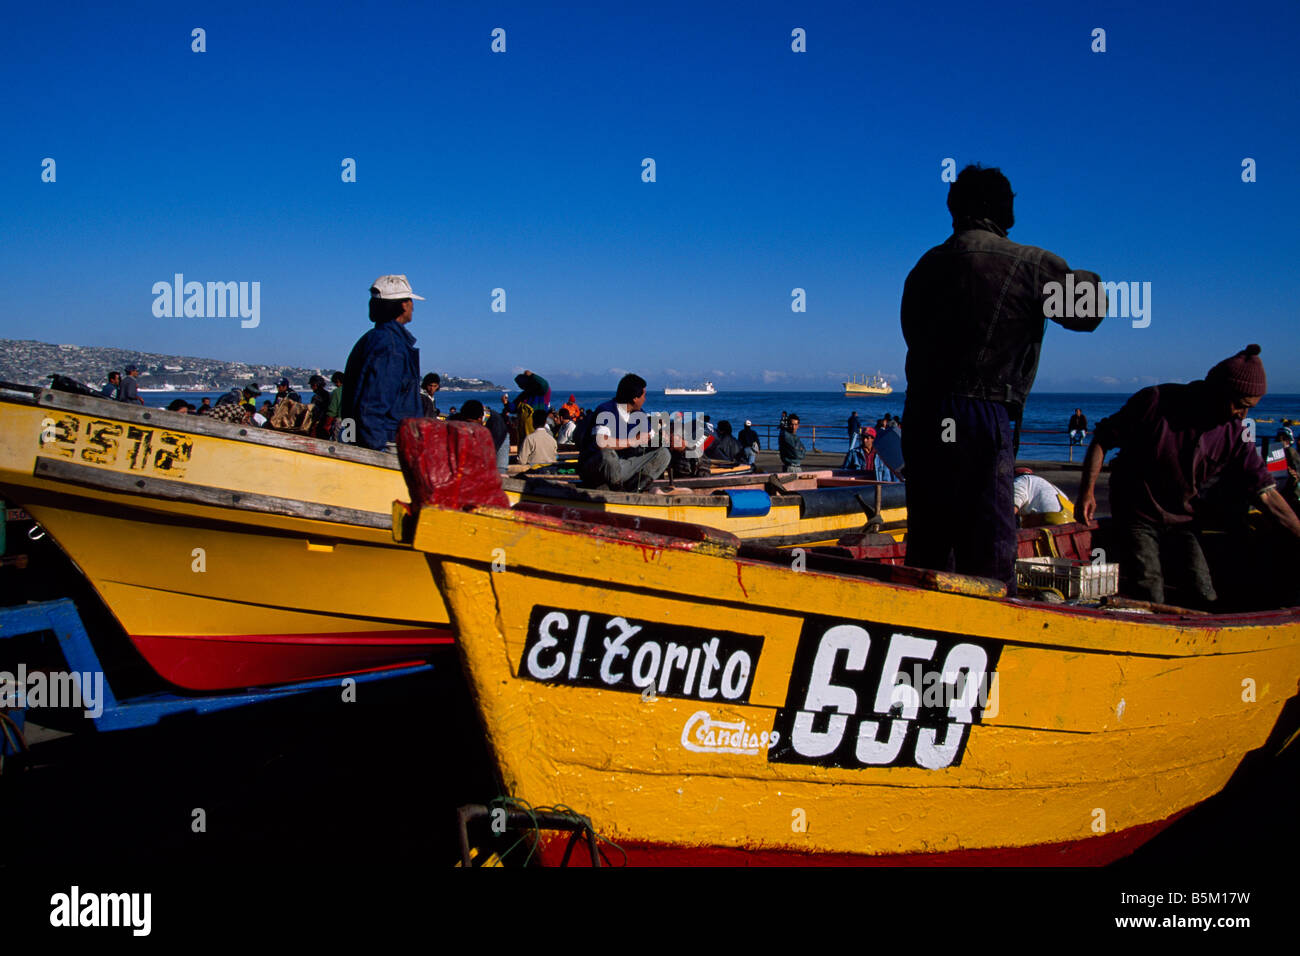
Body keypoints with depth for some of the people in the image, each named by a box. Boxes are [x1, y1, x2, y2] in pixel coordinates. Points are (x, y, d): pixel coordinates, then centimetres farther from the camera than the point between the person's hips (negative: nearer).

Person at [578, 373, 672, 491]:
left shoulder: (637, 414, 8)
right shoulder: (605, 411, -17)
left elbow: (653, 437, 21)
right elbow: (601, 442, -34)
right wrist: (634, 441, -23)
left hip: (621, 467, 7)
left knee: (664, 453, -2)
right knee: (607, 455, -41)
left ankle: (631, 488, -16)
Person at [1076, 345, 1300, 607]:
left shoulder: (1234, 434, -8)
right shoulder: (1155, 402, -19)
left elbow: (1266, 493, -6)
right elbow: (1102, 438, -10)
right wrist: (1087, 491, -16)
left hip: (1184, 520, 4)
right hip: (1138, 516, -4)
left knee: (1205, 597, -6)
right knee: (1148, 600, -10)